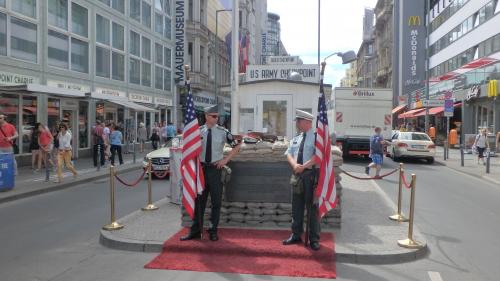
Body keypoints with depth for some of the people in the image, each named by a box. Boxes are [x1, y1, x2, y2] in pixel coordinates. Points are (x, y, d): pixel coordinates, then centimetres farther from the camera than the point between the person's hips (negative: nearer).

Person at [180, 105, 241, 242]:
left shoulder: (222, 132, -4)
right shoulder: (198, 131, 1)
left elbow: (237, 146, 3)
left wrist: (226, 160, -3)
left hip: (215, 168, -1)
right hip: (201, 168, 1)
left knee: (216, 202, 5)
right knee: (199, 200, 9)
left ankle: (213, 231, 19)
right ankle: (195, 231, 19)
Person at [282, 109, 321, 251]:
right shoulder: (296, 138, 14)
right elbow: (289, 154, 8)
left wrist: (303, 166, -19)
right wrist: (295, 165, -11)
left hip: (311, 174, -6)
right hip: (297, 175, 6)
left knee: (312, 206, 1)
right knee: (296, 206, 12)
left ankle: (314, 239, 12)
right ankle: (296, 235, 25)